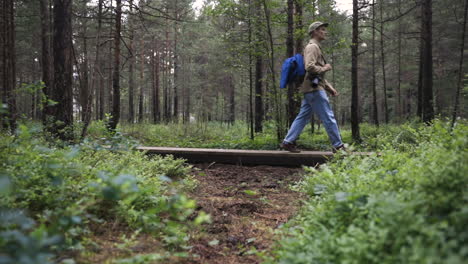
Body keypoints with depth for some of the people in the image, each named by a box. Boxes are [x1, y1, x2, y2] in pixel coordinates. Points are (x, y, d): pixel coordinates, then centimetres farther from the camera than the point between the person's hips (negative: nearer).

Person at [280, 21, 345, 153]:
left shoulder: (316, 47, 24)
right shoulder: (312, 47, -9)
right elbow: (309, 67, -24)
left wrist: (329, 87, 20)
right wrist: (325, 68, -10)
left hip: (311, 89, 10)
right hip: (314, 89, -10)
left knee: (302, 117, 9)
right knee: (328, 118, -5)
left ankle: (288, 142, 9)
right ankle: (338, 146, 0)